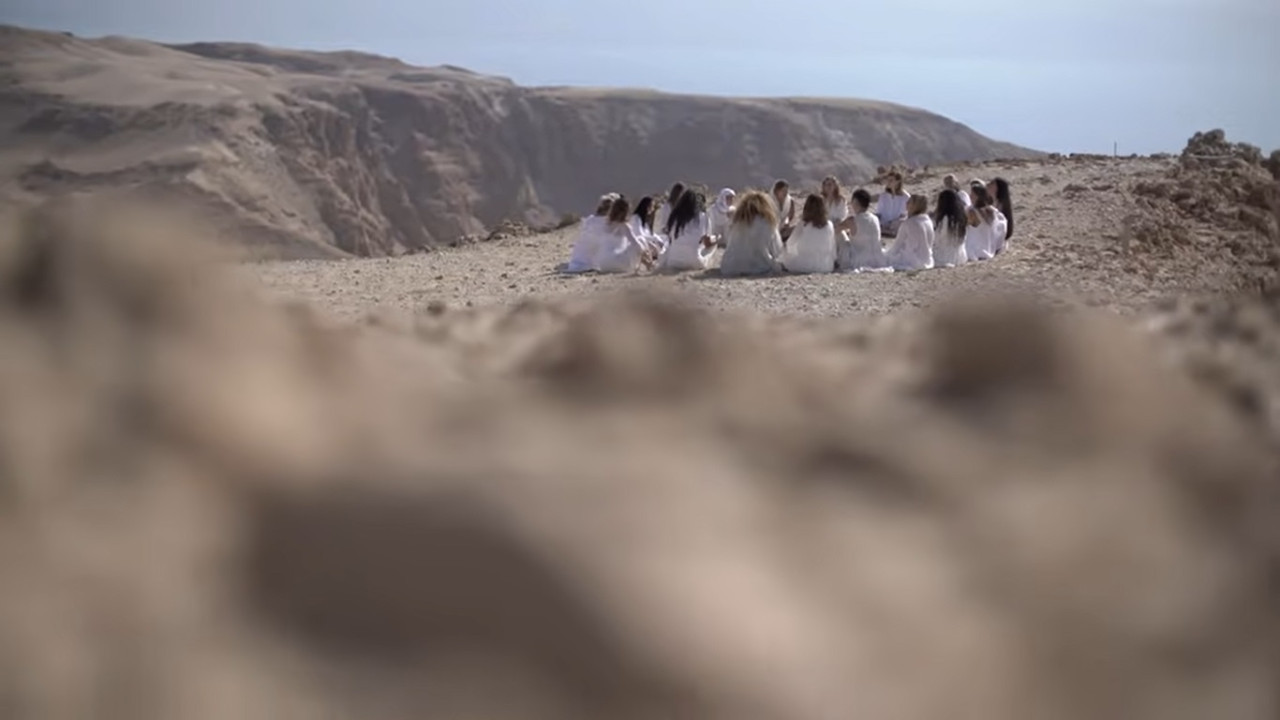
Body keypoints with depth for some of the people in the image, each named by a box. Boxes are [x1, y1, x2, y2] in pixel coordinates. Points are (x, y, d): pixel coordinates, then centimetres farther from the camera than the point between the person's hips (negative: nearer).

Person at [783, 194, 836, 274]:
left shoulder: (803, 225, -11)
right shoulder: (829, 225, -4)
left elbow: (790, 244, 1)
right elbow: (832, 249, 5)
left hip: (805, 266, -4)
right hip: (826, 267, 4)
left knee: (786, 257, 21)